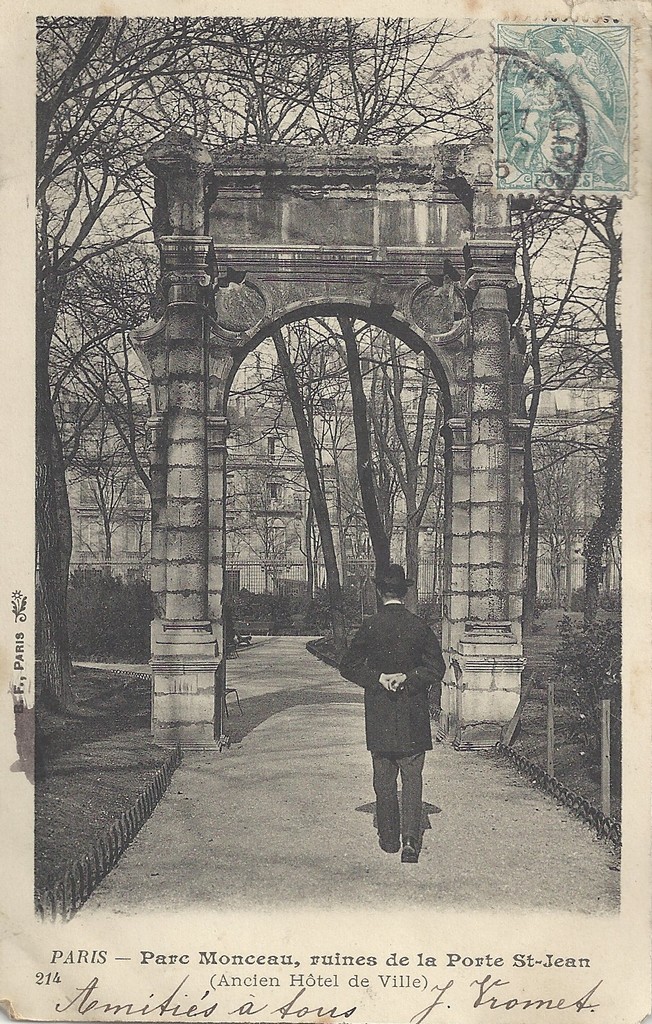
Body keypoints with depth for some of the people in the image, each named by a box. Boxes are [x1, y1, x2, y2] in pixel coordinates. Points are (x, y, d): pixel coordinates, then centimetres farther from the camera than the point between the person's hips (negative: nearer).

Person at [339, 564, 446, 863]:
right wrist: (409, 678, -6)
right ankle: (411, 840, -7)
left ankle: (389, 838, 18)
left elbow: (348, 666, -3)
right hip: (414, 718, 0)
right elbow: (436, 668, -3)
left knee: (384, 780, 11)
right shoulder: (420, 626, -3)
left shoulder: (369, 626, -6)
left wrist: (379, 678, -4)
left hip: (379, 716, 0)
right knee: (412, 779, 4)